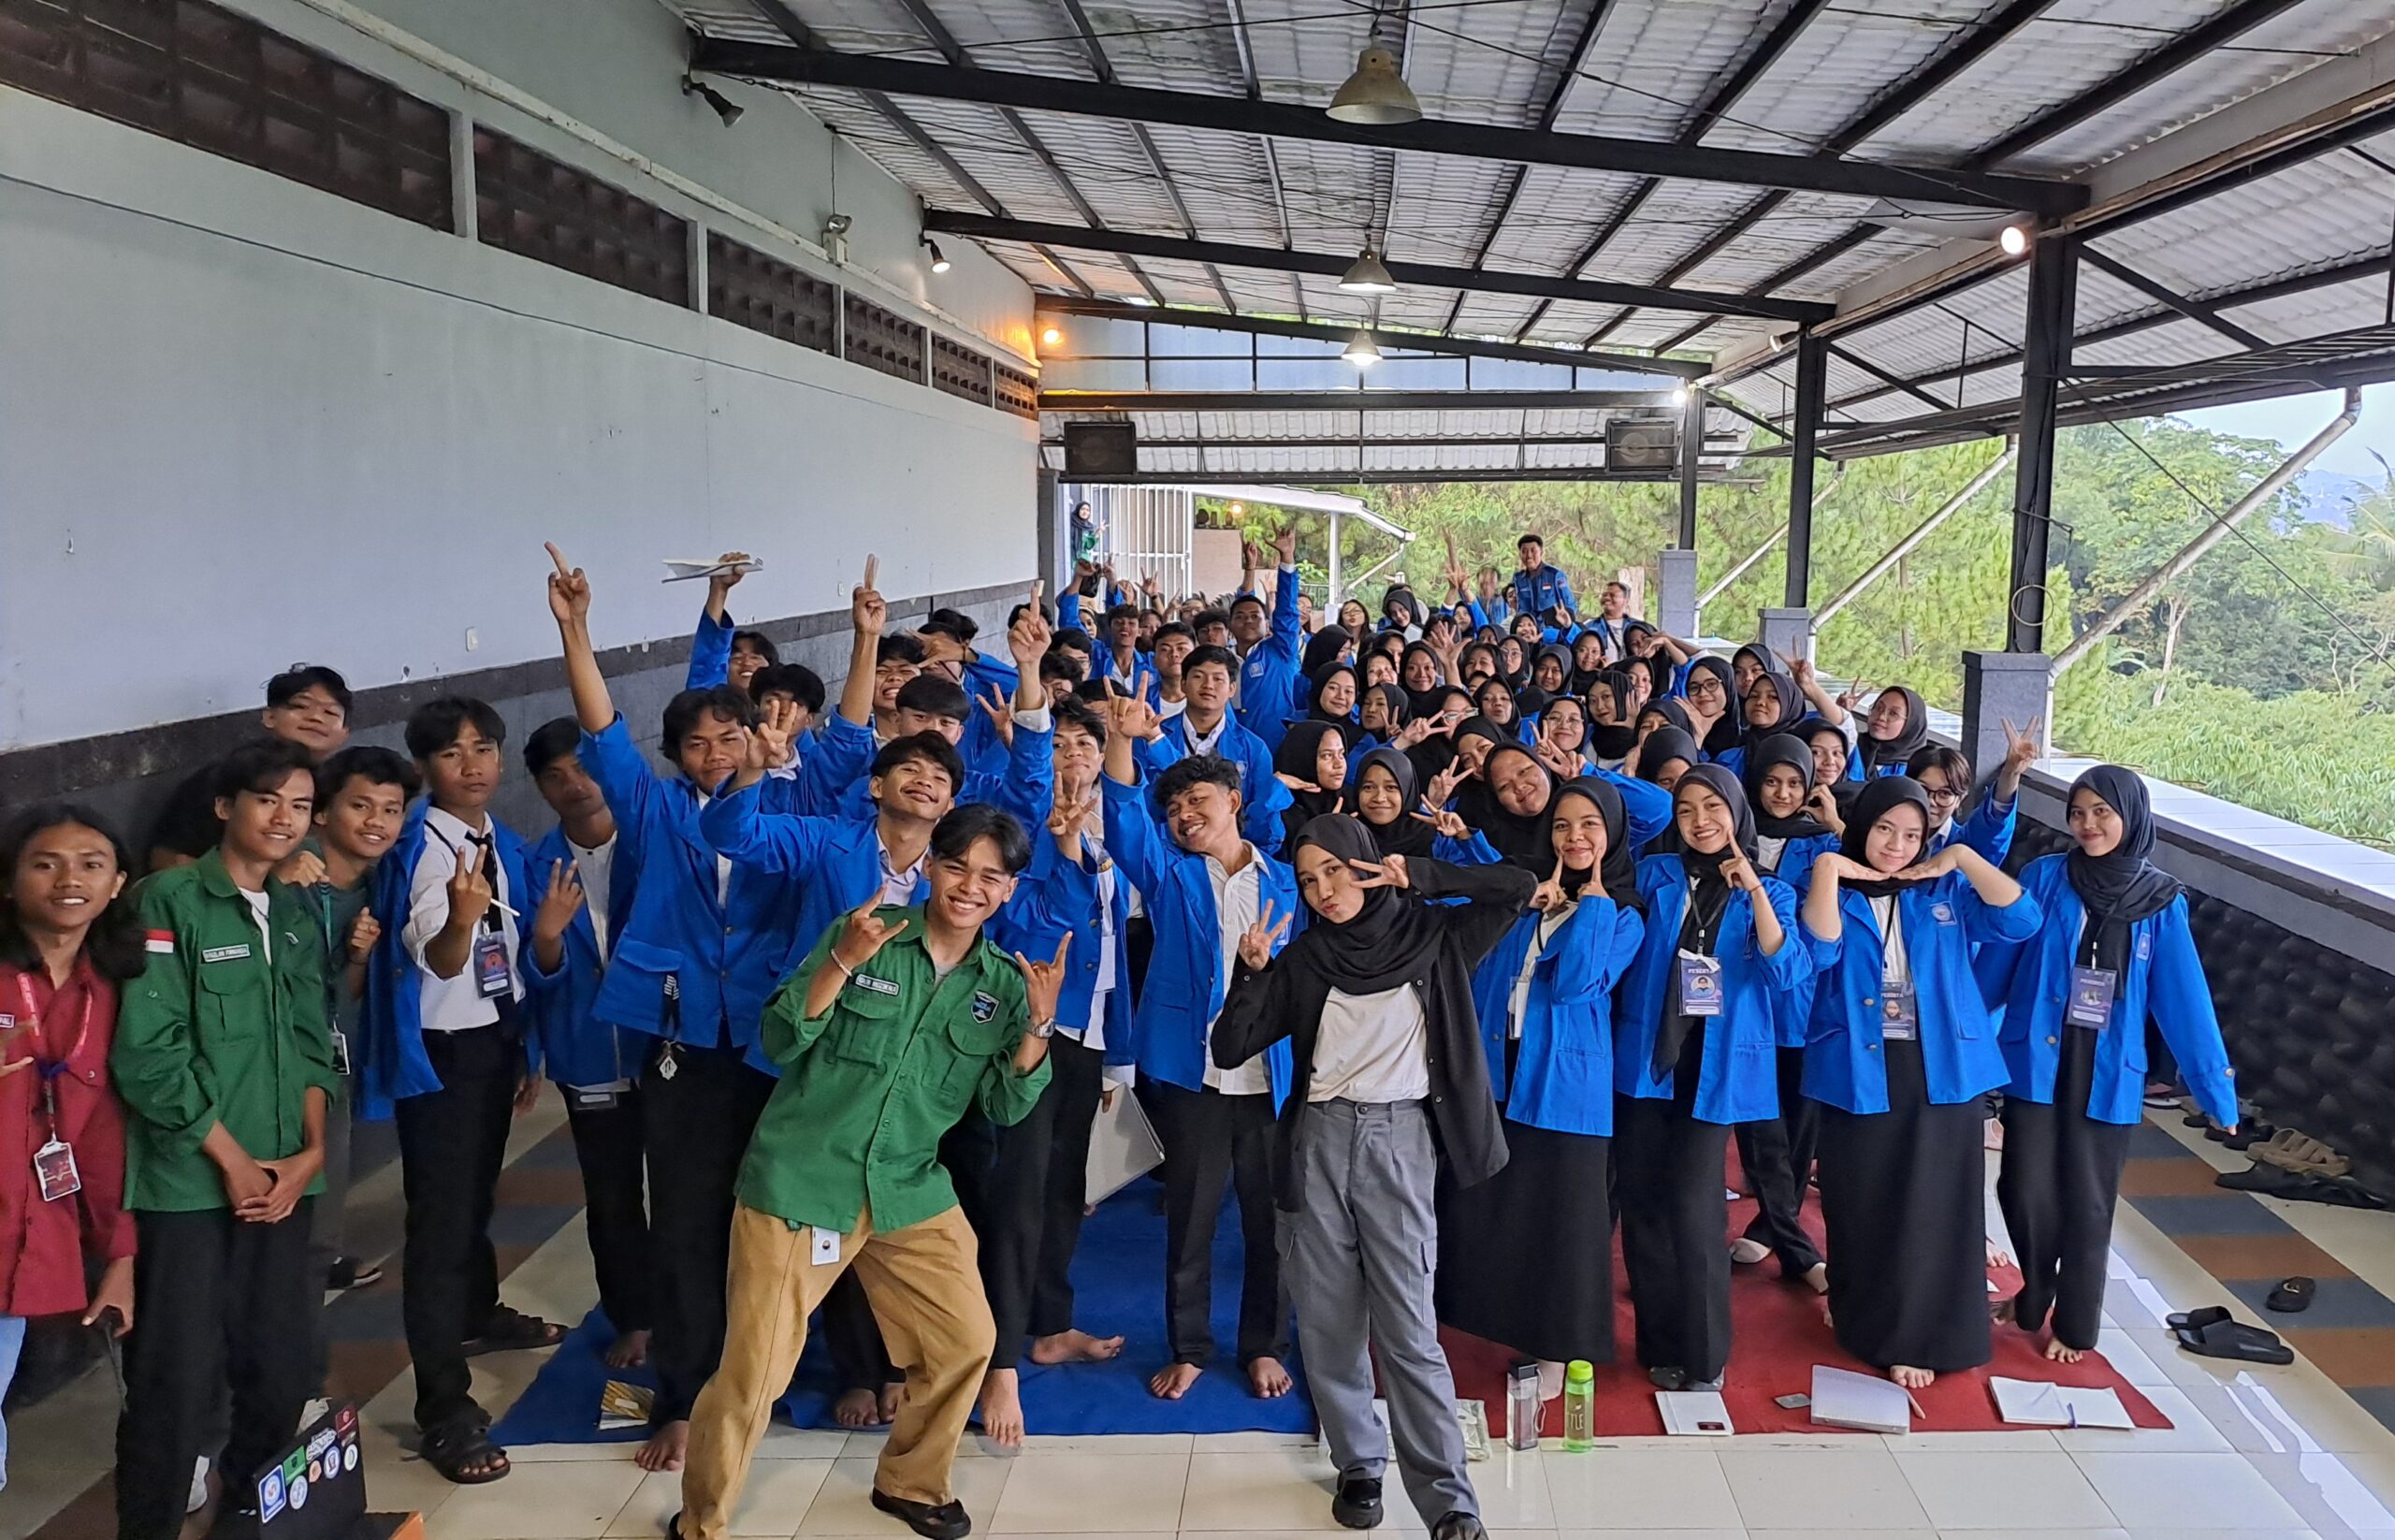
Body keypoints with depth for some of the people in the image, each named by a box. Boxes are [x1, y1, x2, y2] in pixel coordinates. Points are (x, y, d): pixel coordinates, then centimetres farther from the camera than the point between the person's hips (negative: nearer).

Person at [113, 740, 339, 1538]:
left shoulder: (298, 914, 11)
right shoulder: (170, 902, -8)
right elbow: (147, 1054, -12)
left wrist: (311, 1152, 0)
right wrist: (232, 1160, -10)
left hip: (283, 1178, 5)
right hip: (189, 1182, -5)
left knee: (283, 1363, 9)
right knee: (179, 1378, -2)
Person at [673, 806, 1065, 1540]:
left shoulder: (1005, 980, 1)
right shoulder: (859, 934, -8)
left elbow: (1004, 1106, -1)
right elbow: (779, 1042, -11)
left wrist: (1040, 1021, -16)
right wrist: (843, 962, -25)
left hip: (911, 1191, 4)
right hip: (800, 1181, -4)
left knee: (967, 1340, 6)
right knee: (755, 1370, -1)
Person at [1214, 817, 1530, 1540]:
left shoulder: (1431, 935, 6)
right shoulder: (1303, 959, 9)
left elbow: (1516, 887, -3)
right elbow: (1228, 1050, 4)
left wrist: (1418, 875, -4)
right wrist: (1251, 972, -11)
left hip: (1400, 1136, -2)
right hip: (1320, 1136, 3)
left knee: (1407, 1326, -8)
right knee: (1328, 1319, 7)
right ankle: (1359, 1465, 23)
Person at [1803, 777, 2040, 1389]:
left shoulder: (1945, 891, 8)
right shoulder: (1836, 891, 3)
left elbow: (2020, 922, -6)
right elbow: (1820, 952, -16)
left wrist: (1964, 858, -9)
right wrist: (1827, 871, -18)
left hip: (1941, 1070, 1)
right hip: (1860, 1072, -1)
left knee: (1934, 1205, 2)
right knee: (1864, 1208, 6)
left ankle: (1917, 1337, 17)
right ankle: (1865, 1320, 25)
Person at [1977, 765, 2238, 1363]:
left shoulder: (2161, 902, -2)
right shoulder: (2044, 878, -4)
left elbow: (2183, 998, -2)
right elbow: (1994, 964, -1)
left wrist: (2215, 1088, -3)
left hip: (2108, 1072, 0)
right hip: (2036, 1060, 0)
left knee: (2087, 1200, 9)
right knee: (2027, 1189, 1)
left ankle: (2075, 1324, 27)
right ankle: (2034, 1298, 28)